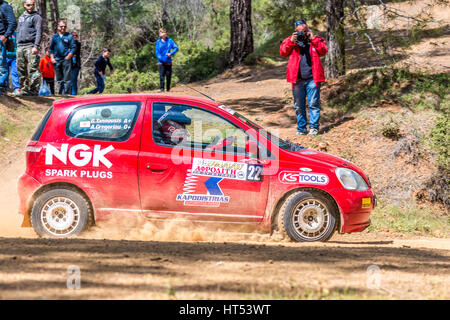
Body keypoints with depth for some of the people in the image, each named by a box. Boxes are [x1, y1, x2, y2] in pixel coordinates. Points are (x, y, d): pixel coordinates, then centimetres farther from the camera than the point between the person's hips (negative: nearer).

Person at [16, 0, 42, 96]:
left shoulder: (36, 17, 1)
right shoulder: (21, 17, 23)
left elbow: (38, 32, -7)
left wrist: (36, 46, -17)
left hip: (30, 46, -7)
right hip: (20, 47, 7)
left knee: (33, 69, -12)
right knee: (21, 70, 4)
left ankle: (34, 90, -14)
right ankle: (24, 89, 10)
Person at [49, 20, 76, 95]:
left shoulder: (69, 36, 4)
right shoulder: (54, 36, 14)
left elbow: (73, 48, 1)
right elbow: (51, 49, 17)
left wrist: (68, 57, -9)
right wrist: (52, 58, 5)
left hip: (66, 60, -4)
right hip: (57, 60, 4)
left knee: (67, 79, -10)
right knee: (59, 79, 9)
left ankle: (66, 93, -12)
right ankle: (60, 93, 14)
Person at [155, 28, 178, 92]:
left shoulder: (170, 41, 3)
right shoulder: (158, 42, 0)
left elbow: (176, 47, -2)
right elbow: (157, 52, -2)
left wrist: (171, 53, -20)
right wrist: (161, 58, -17)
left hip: (168, 62, 2)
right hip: (161, 62, -2)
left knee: (168, 76, 7)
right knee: (162, 76, -8)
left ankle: (168, 89, 18)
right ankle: (162, 89, -4)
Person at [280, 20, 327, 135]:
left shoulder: (316, 40, 11)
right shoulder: (290, 40, 13)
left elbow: (323, 51, -4)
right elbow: (283, 52, 1)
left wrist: (313, 39, -9)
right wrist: (291, 41, -10)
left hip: (312, 78, -1)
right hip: (297, 78, 2)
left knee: (314, 104, -4)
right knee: (299, 106, 4)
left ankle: (314, 127, 2)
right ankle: (301, 128, 12)